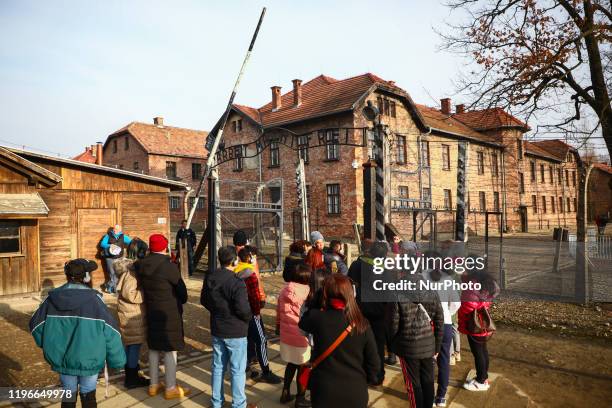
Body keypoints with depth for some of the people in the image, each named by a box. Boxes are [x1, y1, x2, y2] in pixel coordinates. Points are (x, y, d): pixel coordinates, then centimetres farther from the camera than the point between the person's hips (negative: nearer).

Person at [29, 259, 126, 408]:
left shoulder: (53, 298, -6)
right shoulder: (94, 299, -18)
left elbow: (35, 324, 4)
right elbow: (110, 331, -17)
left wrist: (48, 346, 19)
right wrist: (117, 359, -7)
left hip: (62, 359, 3)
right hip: (88, 359, -3)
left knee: (68, 396, 21)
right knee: (88, 395, 17)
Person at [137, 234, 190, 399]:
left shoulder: (141, 266, -3)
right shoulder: (169, 266, -20)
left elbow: (142, 286, 6)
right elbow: (181, 288, -11)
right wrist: (181, 301, 8)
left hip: (151, 312, 6)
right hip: (169, 314, -6)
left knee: (154, 348, 18)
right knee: (170, 350, 4)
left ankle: (154, 385, 30)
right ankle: (171, 388, 14)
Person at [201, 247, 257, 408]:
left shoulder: (209, 278, -2)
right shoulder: (237, 282, -25)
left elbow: (204, 300, 10)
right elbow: (243, 309, -26)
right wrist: (248, 318, -6)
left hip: (216, 329, 7)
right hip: (235, 331, -7)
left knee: (218, 366, 19)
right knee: (238, 369, 8)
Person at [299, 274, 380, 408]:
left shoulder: (318, 317, -16)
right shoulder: (362, 324, -12)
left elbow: (303, 323, 8)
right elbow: (373, 362, -4)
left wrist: (318, 299, 5)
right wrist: (366, 381, 14)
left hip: (324, 393, -1)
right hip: (355, 394, 1)